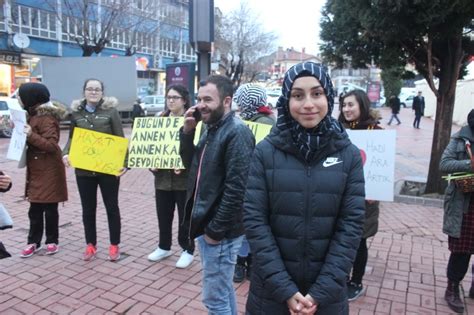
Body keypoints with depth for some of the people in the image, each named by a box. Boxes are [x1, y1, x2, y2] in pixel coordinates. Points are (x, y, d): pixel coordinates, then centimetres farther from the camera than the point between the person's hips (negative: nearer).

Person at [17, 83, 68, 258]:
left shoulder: (46, 118, -17)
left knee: (49, 209, 3)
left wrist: (31, 135, -32)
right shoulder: (33, 115, 11)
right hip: (36, 170, 9)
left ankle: (52, 241, 17)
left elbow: (52, 145, -23)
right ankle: (33, 242, 21)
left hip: (49, 171, -9)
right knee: (34, 209, 12)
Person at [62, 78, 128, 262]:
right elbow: (72, 138, 13)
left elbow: (120, 139, -4)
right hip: (84, 169, 3)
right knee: (88, 209, 13)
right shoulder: (76, 112, 6)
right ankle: (91, 244, 28)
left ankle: (114, 245, 21)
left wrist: (124, 162, -15)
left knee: (111, 207, 8)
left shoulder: (111, 111, -3)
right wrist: (66, 154, -7)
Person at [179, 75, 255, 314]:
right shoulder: (212, 128, 10)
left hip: (220, 230, -8)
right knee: (223, 290, 22)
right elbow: (192, 164, 14)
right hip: (206, 223, 9)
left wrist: (215, 230, -18)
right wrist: (187, 132, 0)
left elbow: (236, 189, -23)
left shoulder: (236, 132, -18)